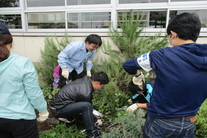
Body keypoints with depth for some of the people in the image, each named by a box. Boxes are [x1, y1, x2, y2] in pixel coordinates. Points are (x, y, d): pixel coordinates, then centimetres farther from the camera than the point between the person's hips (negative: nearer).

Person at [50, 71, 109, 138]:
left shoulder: (86, 80, -1)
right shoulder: (85, 93, -26)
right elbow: (87, 106, -9)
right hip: (58, 109, -9)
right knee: (87, 106, -27)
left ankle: (67, 116, 18)